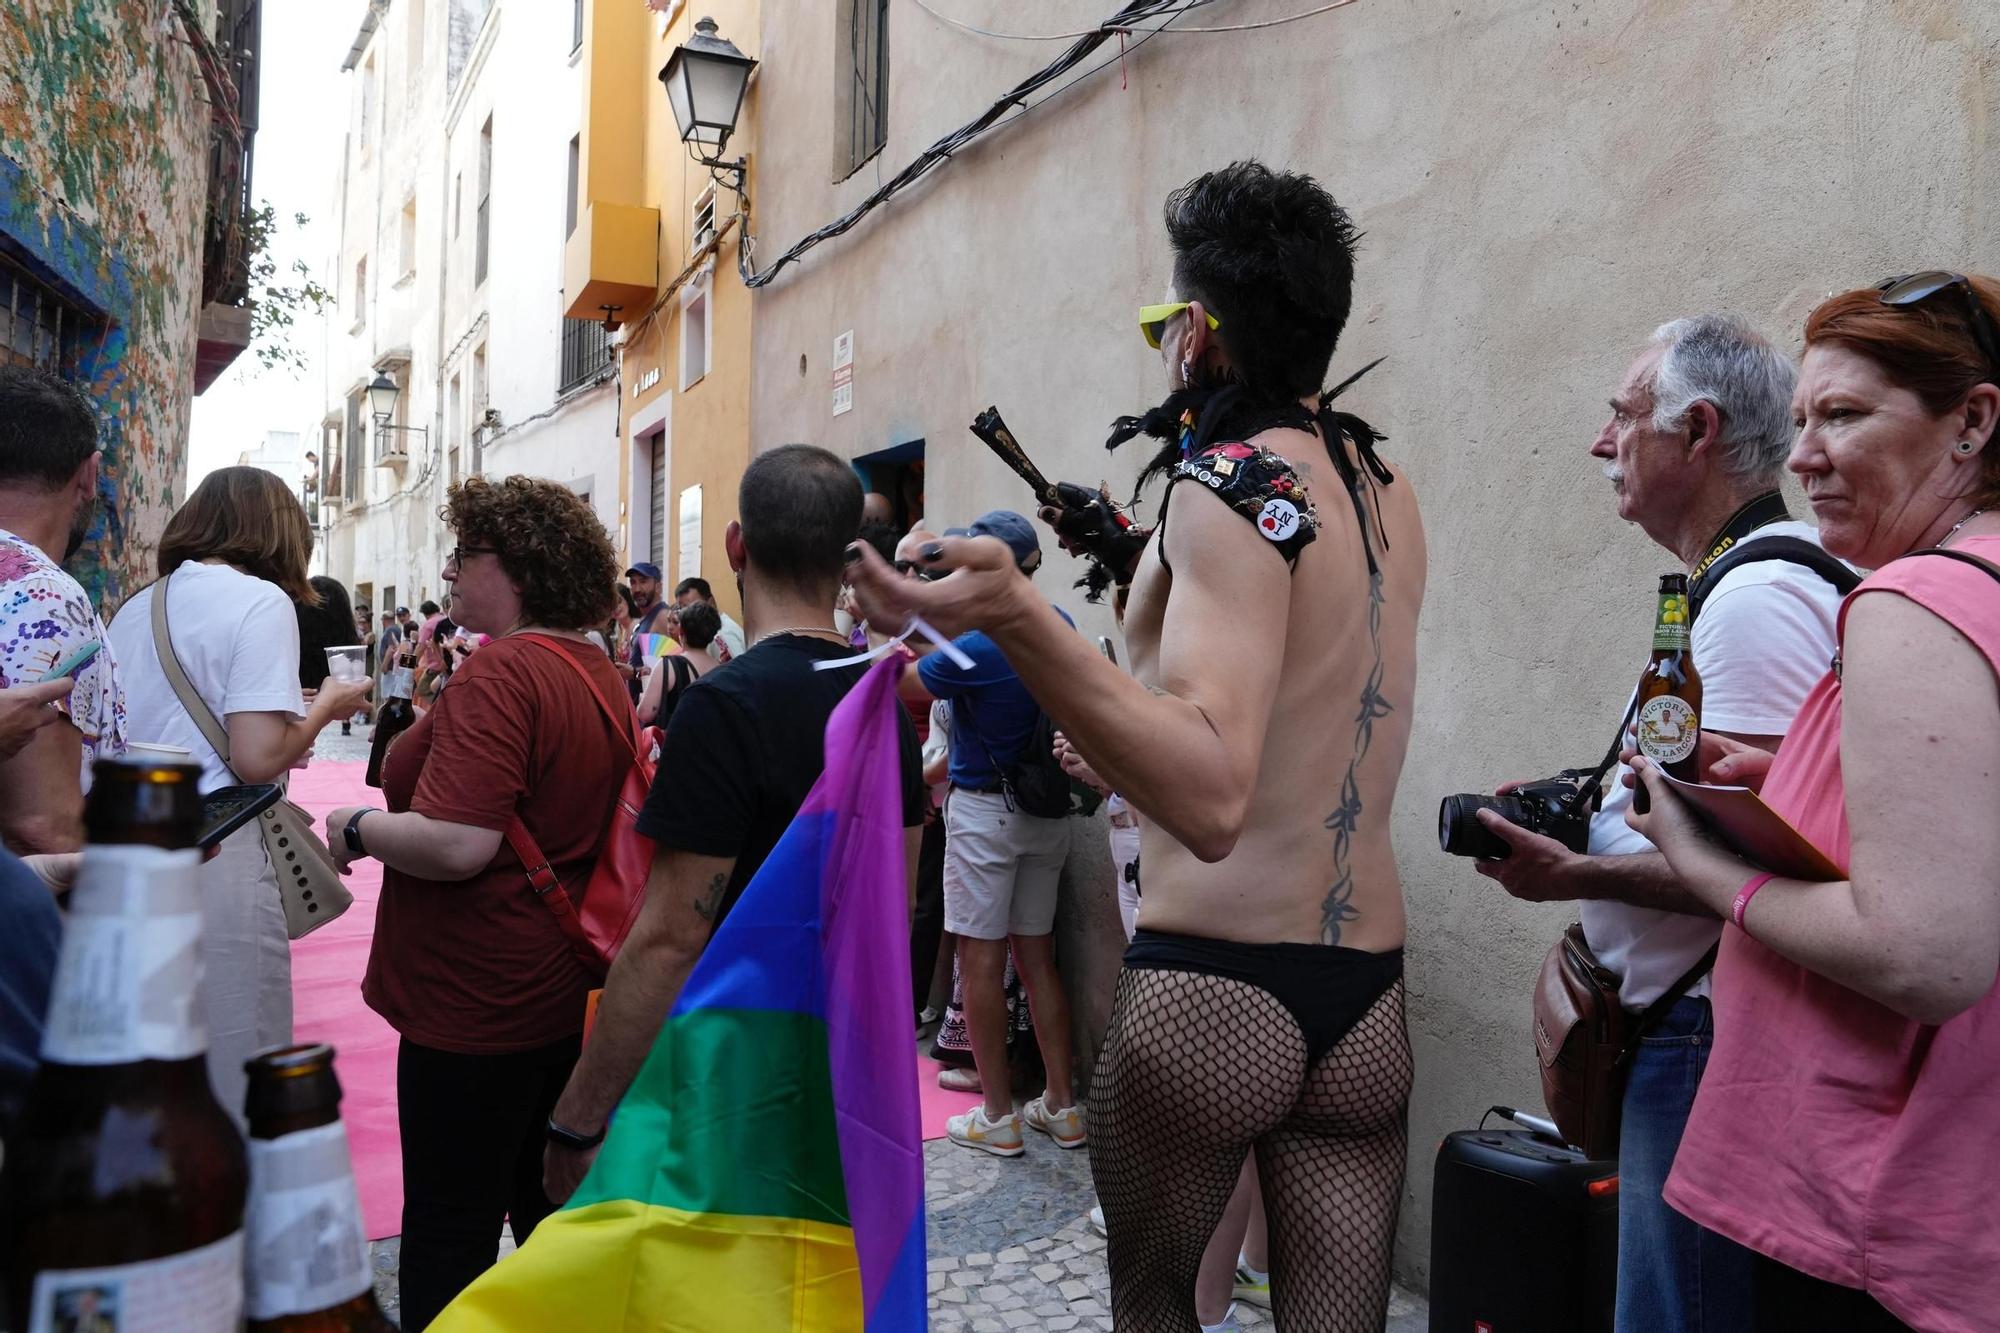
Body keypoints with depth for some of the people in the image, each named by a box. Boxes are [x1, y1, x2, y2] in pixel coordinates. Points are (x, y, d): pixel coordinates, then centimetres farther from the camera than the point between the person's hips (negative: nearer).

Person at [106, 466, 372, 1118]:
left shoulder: (138, 604, 14)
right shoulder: (261, 600, -8)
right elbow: (256, 758, -17)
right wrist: (327, 705, 0)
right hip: (214, 862, -8)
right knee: (236, 1072, 2)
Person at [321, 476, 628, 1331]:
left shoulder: (500, 672, -21)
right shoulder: (600, 675, 7)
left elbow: (456, 844, -28)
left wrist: (359, 827, -10)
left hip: (479, 1004, -9)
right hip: (569, 994, 9)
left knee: (449, 1229, 7)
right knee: (547, 1208, 22)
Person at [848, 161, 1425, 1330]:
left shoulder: (1231, 483, -14)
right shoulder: (1389, 488, 9)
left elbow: (1212, 801, -29)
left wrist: (1018, 618, -39)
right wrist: (1157, 576, 25)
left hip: (1210, 984, -6)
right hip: (1370, 999, 6)